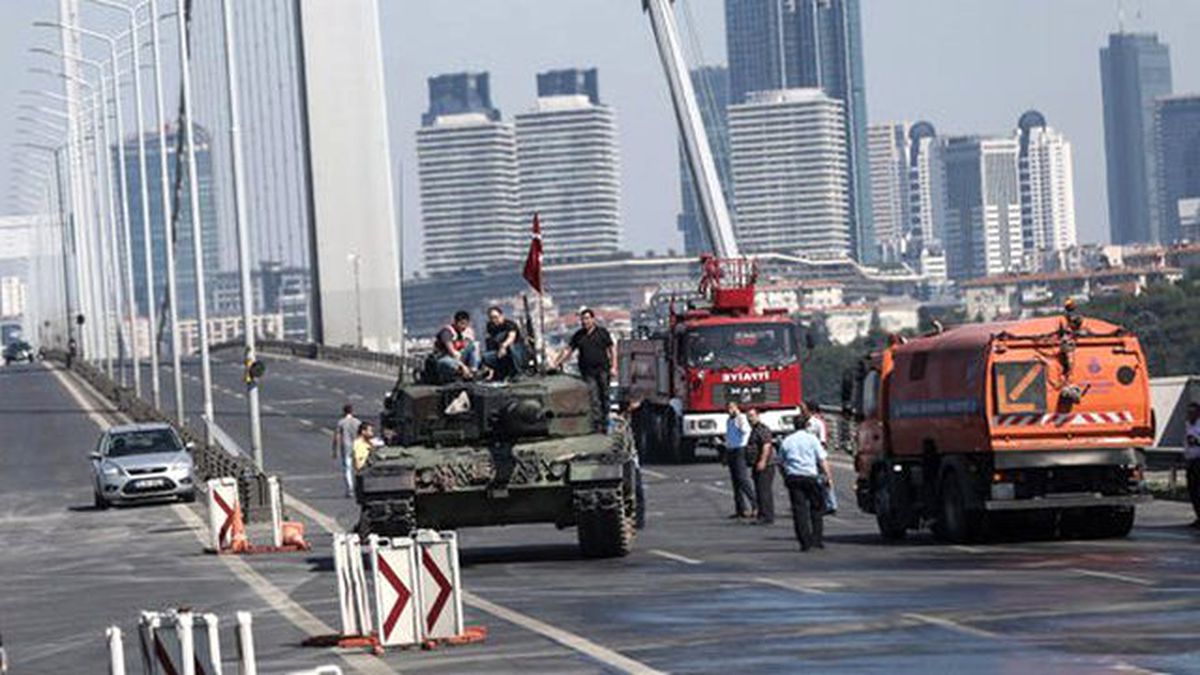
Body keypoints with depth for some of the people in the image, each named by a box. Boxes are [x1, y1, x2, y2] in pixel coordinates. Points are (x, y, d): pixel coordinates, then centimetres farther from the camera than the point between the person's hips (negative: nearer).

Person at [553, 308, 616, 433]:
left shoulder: (602, 332, 4)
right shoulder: (578, 336, 10)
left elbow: (612, 349, 5)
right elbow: (568, 351, 10)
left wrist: (613, 367, -4)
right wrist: (557, 363, -1)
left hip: (602, 370, -1)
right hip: (588, 372, 1)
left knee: (604, 396, 3)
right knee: (593, 397, -8)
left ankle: (604, 422, 11)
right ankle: (597, 423, -12)